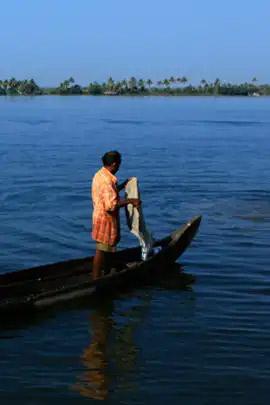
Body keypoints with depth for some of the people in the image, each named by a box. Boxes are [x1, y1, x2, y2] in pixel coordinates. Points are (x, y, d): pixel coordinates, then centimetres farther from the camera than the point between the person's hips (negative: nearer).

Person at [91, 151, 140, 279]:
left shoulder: (100, 174, 7)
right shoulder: (107, 180, -25)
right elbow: (111, 205, -31)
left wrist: (122, 186, 21)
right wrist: (130, 201, -26)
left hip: (100, 216, 10)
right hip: (106, 220, -10)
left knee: (109, 248, 22)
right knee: (102, 250, -1)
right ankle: (96, 278, 6)